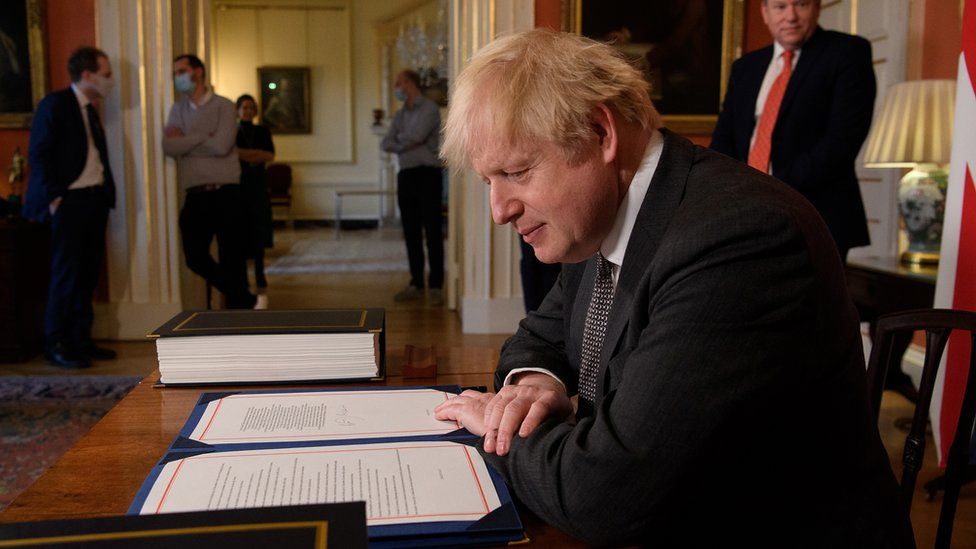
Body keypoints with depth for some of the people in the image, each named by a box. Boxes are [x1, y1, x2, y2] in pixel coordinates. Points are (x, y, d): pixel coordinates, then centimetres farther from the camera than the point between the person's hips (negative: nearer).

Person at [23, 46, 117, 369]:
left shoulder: (90, 109, 18)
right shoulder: (54, 104, -7)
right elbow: (38, 155, -11)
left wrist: (106, 191, 7)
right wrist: (53, 197, -16)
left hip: (95, 199, 8)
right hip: (69, 201, -8)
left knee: (88, 273, 10)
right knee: (66, 273, -4)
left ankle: (80, 340, 18)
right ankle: (56, 346, 5)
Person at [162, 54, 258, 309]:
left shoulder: (224, 106, -1)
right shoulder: (177, 110, 13)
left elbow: (221, 146, -15)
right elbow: (169, 147, -3)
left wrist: (185, 141, -4)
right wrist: (205, 137, -10)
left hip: (226, 194, -5)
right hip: (195, 196, 5)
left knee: (232, 259, 0)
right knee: (195, 257, 1)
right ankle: (246, 300, 18)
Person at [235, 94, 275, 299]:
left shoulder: (262, 131, 14)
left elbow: (271, 155, -3)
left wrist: (244, 154, -8)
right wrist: (257, 156, -11)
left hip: (258, 184, 2)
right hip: (238, 184, -2)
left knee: (258, 232, -1)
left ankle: (260, 278, 5)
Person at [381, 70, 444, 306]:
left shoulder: (429, 108, -5)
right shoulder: (400, 114, 17)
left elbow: (416, 136, -17)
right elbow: (386, 144, 7)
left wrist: (400, 140, 2)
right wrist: (407, 144, -10)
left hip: (427, 174, -7)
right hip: (405, 175, 7)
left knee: (432, 232, -5)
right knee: (411, 233, 7)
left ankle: (436, 286, -3)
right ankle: (416, 284, 14)